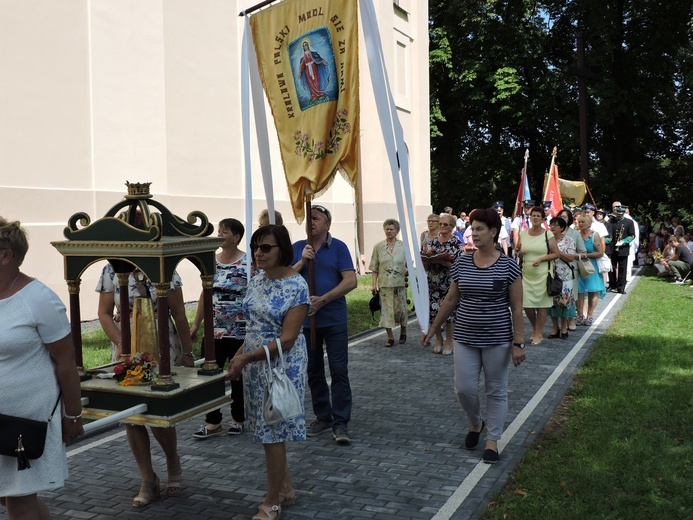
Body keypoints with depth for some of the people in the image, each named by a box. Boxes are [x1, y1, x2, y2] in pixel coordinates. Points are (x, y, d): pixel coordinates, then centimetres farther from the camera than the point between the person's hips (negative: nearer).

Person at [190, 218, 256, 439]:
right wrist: (195, 324, 12)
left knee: (238, 376, 8)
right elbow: (205, 295, 13)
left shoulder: (249, 263, -8)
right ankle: (213, 422, 12)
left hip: (240, 332, -4)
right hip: (214, 331, 4)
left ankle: (238, 419, 24)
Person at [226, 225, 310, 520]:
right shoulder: (256, 282, 5)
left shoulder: (296, 287, -17)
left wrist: (246, 358, -21)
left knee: (273, 433, 2)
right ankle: (285, 490, 32)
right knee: (271, 431, 15)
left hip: (281, 366, -7)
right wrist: (238, 357, 3)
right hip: (255, 365, 7)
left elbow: (286, 341, -21)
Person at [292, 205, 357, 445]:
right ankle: (323, 417, 25)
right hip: (306, 320, 3)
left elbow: (351, 281, -11)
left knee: (339, 371, -4)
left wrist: (322, 300, -17)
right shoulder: (297, 248, 6)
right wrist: (302, 261, -14)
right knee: (314, 372, 11)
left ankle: (341, 423, 2)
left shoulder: (338, 247, -3)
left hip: (334, 319, -3)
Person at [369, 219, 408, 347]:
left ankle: (403, 332, 29)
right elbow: (374, 268, 4)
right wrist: (374, 284, -2)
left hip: (400, 283, 0)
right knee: (386, 310, -1)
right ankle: (390, 337, 11)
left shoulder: (403, 246, 2)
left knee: (401, 309, 4)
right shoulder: (378, 247, 3)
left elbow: (408, 264, 7)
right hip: (384, 284, 0)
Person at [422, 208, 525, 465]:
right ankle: (475, 423, 34)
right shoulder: (462, 263, 2)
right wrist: (432, 329, 10)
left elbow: (516, 308, -6)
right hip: (466, 338, 3)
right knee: (464, 388, 3)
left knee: (496, 391, 7)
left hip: (497, 340, -3)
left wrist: (518, 343, -10)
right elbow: (451, 300, 10)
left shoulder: (508, 265, -8)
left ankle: (492, 440, 23)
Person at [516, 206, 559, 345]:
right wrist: (519, 253, -4)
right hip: (526, 274, 3)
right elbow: (518, 252, 19)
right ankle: (535, 328, 27)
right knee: (527, 305, 2)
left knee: (541, 305, 1)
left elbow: (556, 254, -3)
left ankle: (539, 334, 15)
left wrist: (541, 259, -16)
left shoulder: (548, 235, -3)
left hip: (542, 275, -3)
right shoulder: (523, 234, 9)